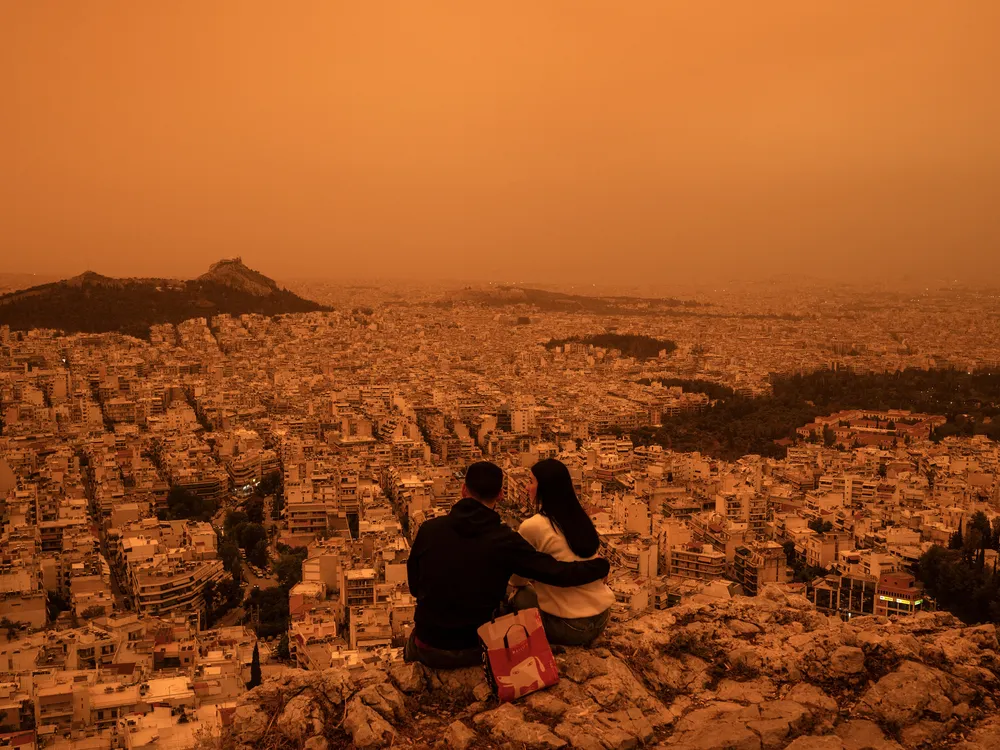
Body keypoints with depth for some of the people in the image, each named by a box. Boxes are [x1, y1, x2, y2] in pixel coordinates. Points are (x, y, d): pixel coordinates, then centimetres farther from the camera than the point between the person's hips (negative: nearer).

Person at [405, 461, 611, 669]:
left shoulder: (429, 529, -10)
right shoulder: (504, 540, -17)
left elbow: (414, 586, 3)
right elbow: (557, 572, -15)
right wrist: (601, 566, 2)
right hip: (475, 651, -3)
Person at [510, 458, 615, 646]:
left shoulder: (533, 526, -14)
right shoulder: (580, 518, 6)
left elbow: (518, 580, 1)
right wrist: (537, 575, 25)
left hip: (572, 627, -7)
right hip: (602, 617, 7)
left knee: (517, 599, 11)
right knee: (532, 591, 23)